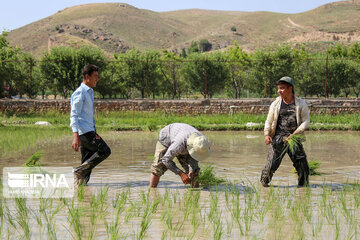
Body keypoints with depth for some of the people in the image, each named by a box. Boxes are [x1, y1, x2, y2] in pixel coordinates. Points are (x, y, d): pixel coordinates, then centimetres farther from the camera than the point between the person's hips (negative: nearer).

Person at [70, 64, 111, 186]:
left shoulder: (90, 92, 22)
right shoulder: (80, 93, -9)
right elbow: (74, 115, -17)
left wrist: (95, 133, 28)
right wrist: (76, 137, -26)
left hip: (89, 131, 10)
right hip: (83, 132, -10)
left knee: (87, 164, 5)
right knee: (104, 150, -17)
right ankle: (80, 171, -15)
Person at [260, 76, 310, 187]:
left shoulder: (301, 104, 2)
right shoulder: (275, 104, 5)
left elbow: (306, 121, 0)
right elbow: (269, 121, 9)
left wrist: (295, 134, -12)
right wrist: (267, 134, -7)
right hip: (278, 138, 0)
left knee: (302, 165, 0)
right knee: (271, 163, -9)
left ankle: (304, 185, 18)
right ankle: (264, 182, 10)